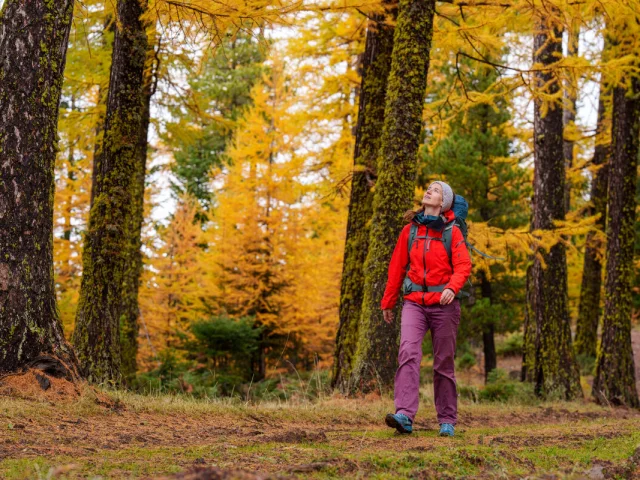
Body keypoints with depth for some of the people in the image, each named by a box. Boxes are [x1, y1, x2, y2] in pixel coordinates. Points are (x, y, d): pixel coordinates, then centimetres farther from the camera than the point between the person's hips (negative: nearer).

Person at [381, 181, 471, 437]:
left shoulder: (452, 231, 1)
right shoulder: (409, 230, 8)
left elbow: (463, 266, -7)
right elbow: (397, 267, 13)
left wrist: (452, 288, -27)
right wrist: (387, 302, 17)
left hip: (443, 304, -1)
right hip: (414, 303, 1)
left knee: (444, 362, 4)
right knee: (408, 353, -18)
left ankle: (447, 420, 14)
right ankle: (405, 415, -27)